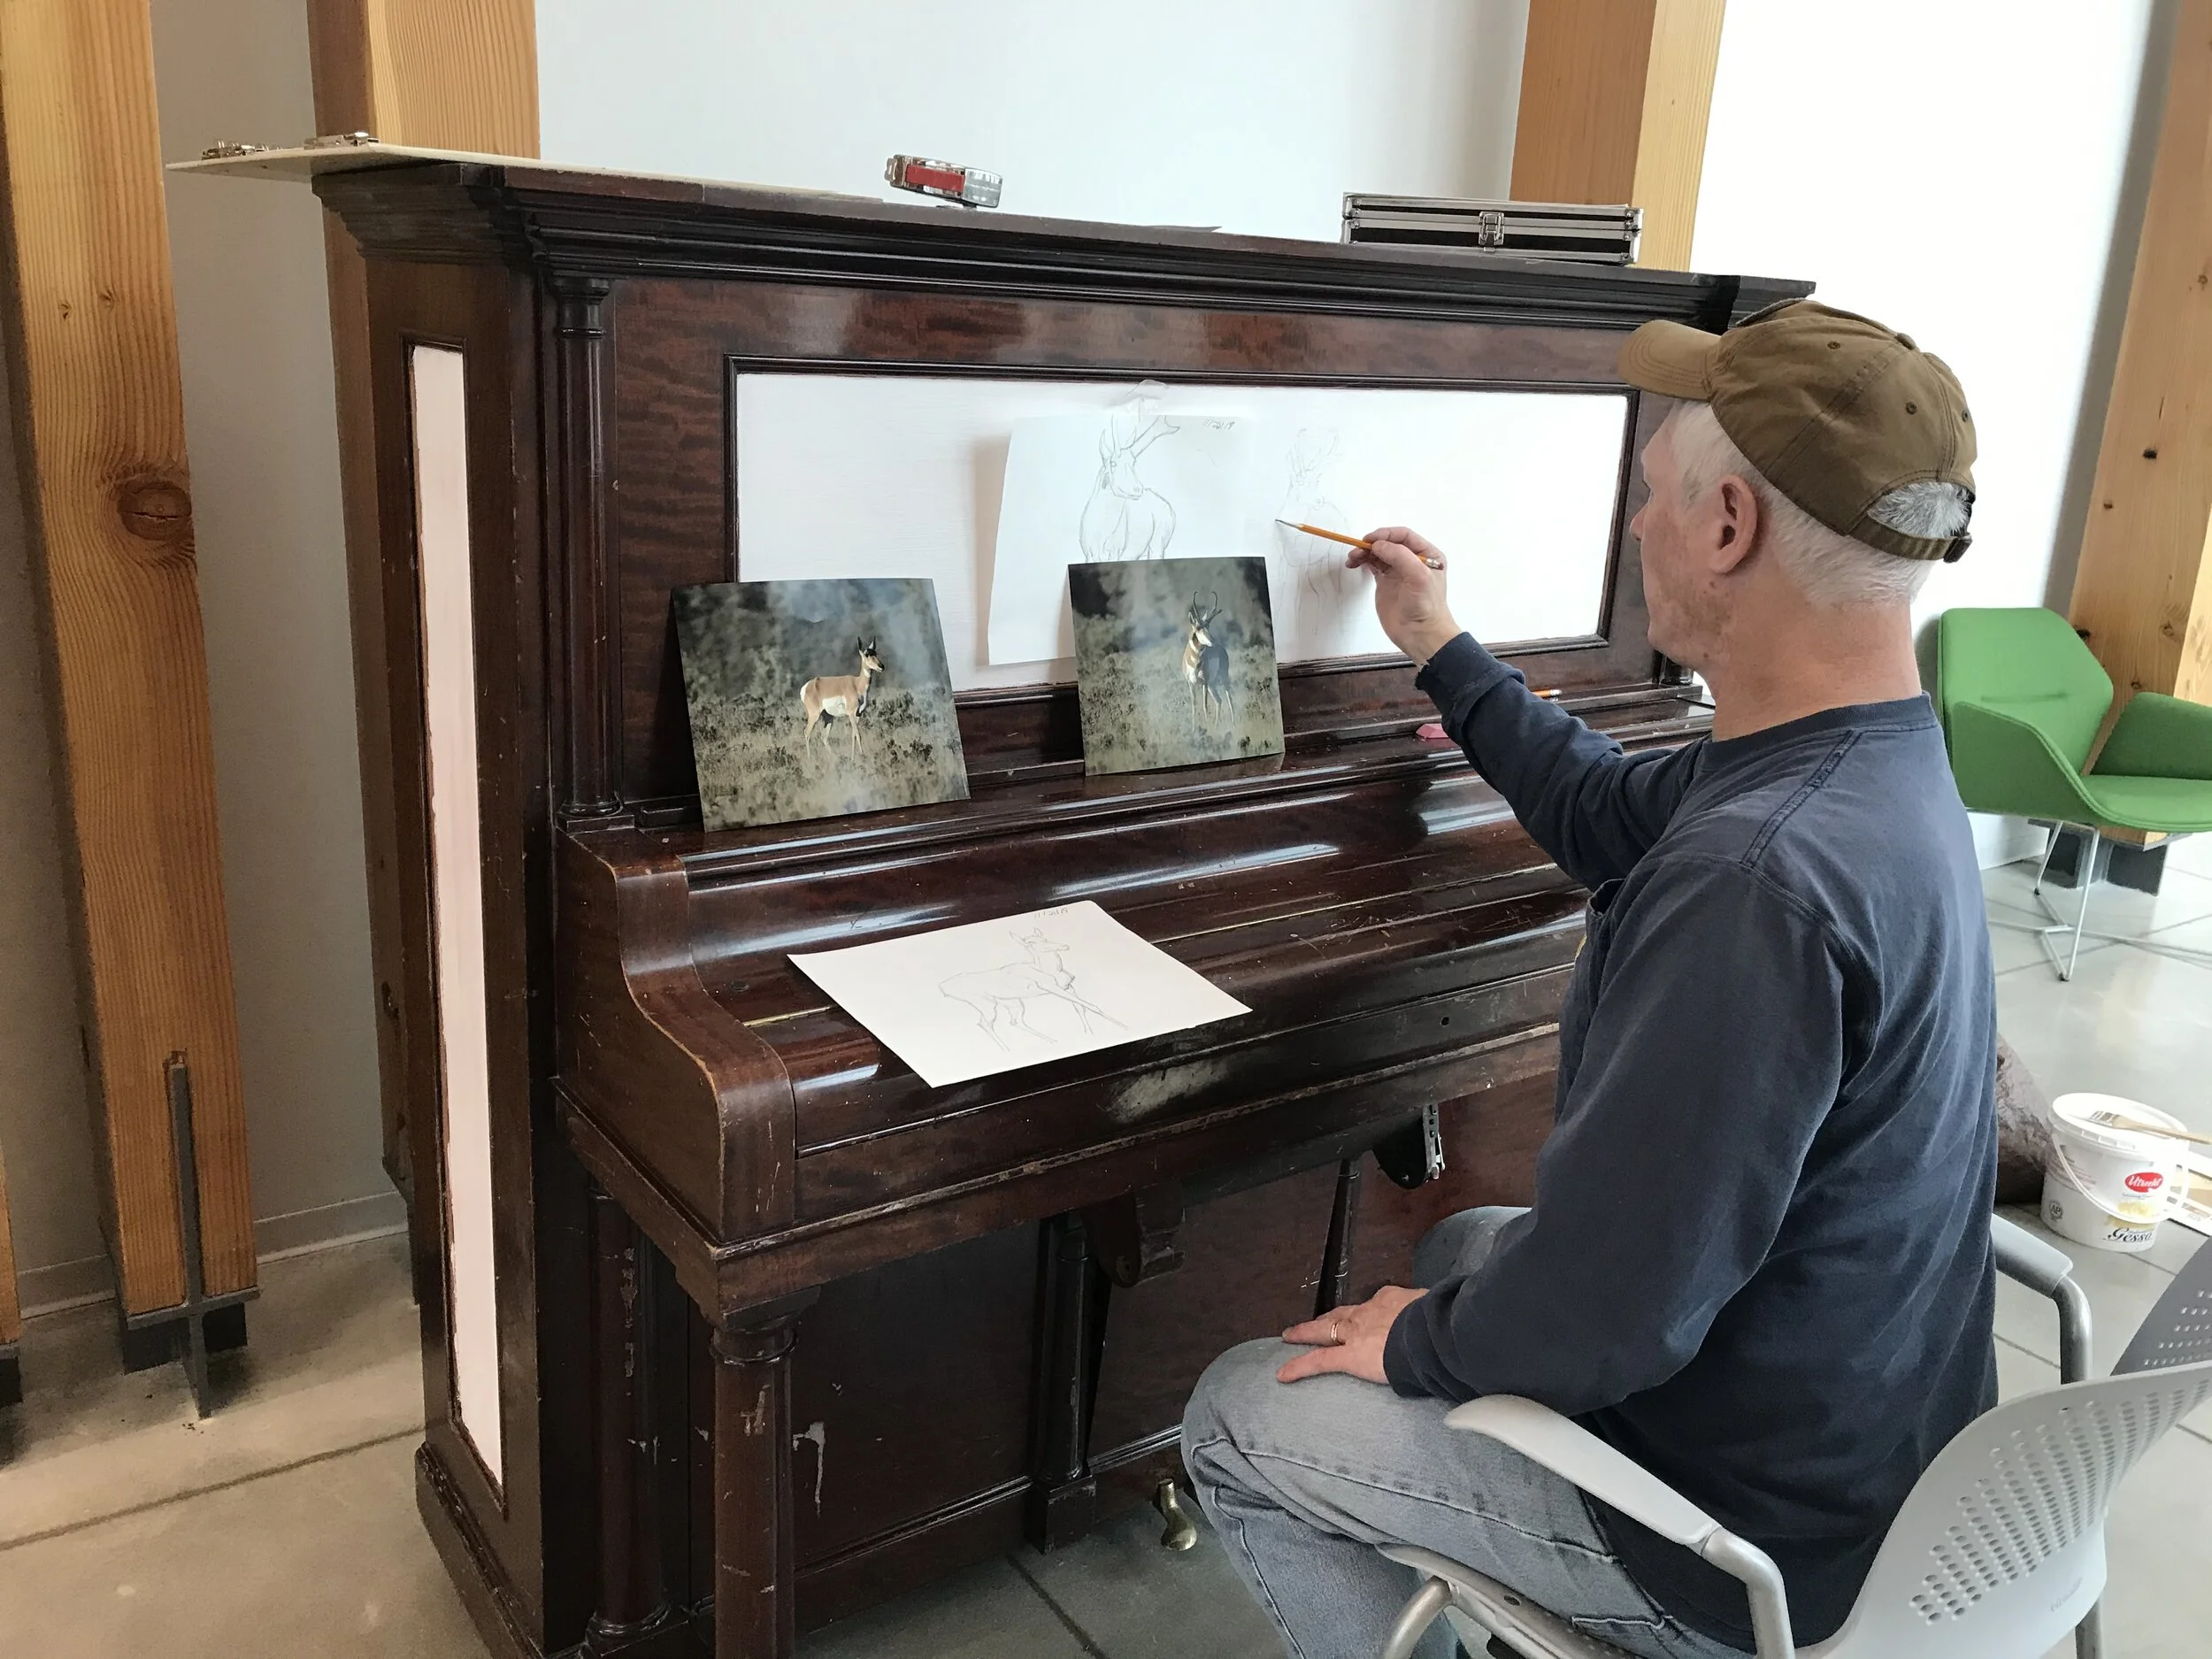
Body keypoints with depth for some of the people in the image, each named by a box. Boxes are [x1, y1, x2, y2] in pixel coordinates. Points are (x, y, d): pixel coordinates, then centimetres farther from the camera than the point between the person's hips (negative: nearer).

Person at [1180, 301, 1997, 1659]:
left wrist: (1415, 1345, -12)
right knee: (1470, 1240, 29)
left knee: (1238, 1423, 3)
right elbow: (1605, 813, 14)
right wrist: (1441, 648, 24)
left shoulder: (1757, 882, -36)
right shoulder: (1886, 762, -4)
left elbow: (1609, 1315, -33)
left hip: (1762, 1547, -9)